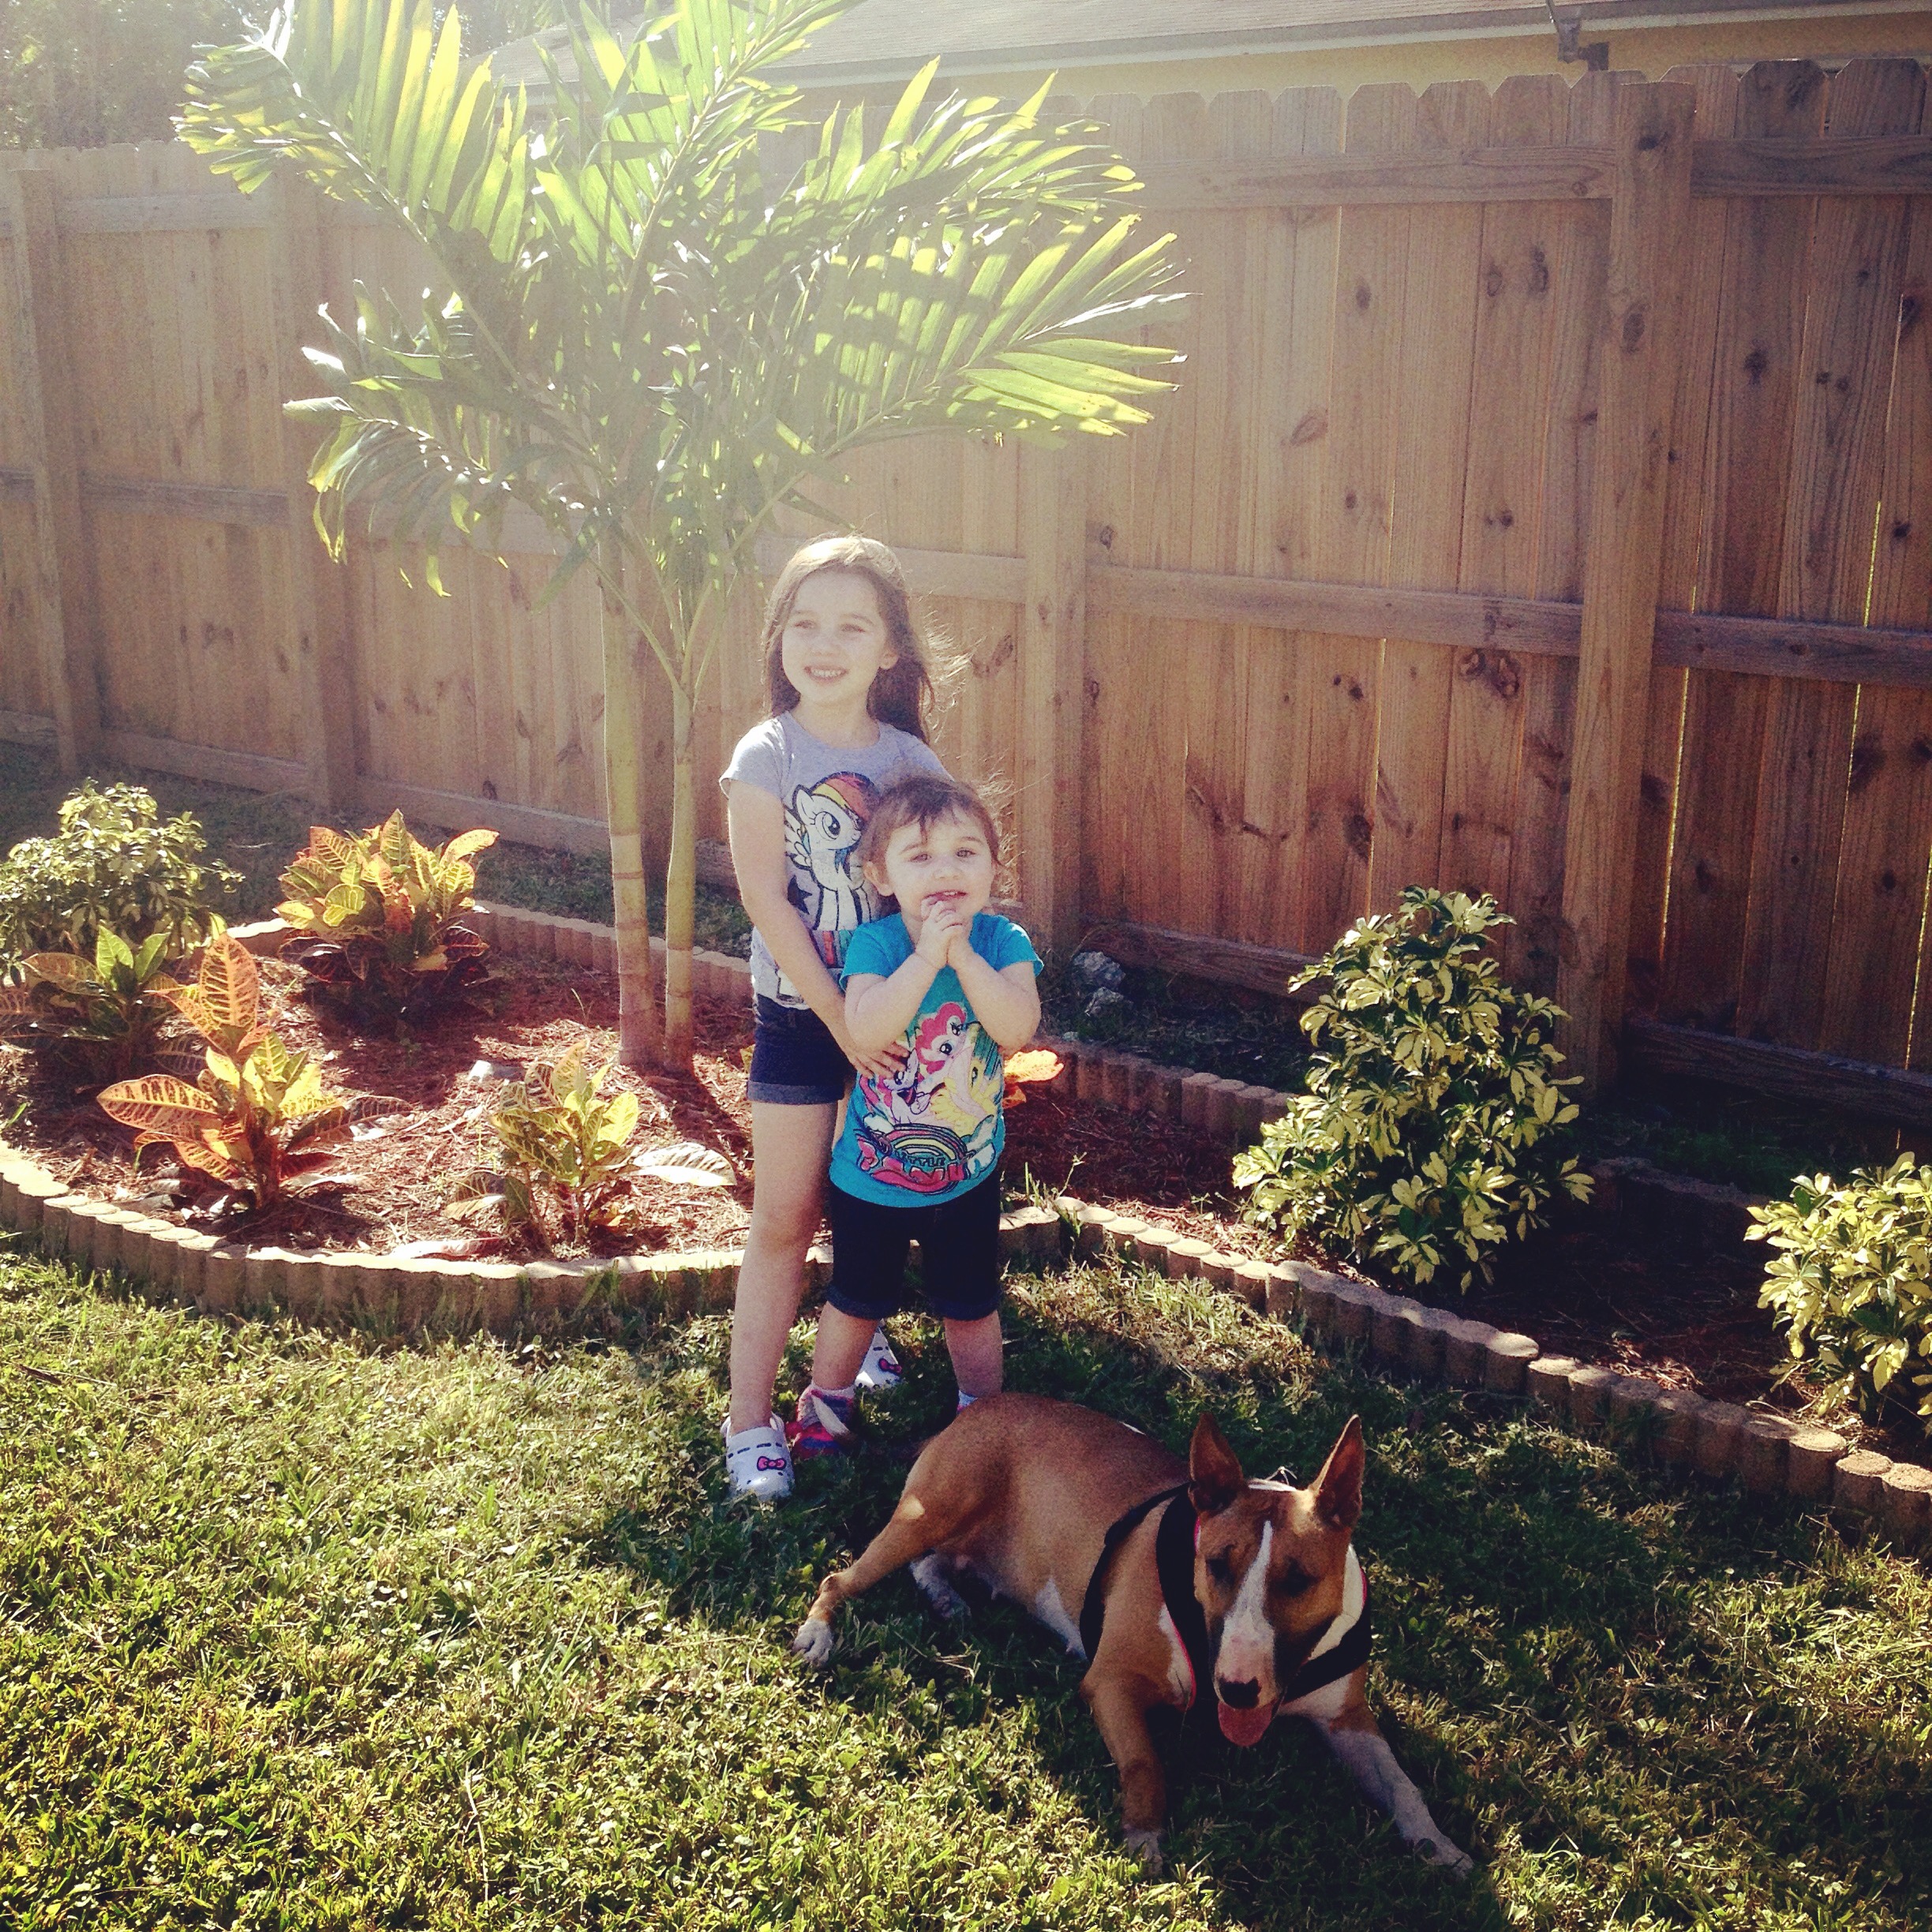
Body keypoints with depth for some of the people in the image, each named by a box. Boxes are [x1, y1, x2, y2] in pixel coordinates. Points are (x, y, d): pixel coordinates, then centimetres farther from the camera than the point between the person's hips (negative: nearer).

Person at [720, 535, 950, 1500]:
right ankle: (750, 1417, 9)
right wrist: (840, 1017, -18)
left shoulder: (911, 758, -1)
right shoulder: (767, 757, -10)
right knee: (785, 1217, 0)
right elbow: (766, 899, -15)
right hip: (800, 1012, -3)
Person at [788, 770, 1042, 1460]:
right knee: (858, 1301, 20)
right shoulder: (875, 943, -18)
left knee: (970, 1306, 17)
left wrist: (962, 952, -33)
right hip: (872, 1171, -1)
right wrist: (927, 953, -37)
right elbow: (867, 1030, -34)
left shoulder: (1003, 941, -14)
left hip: (969, 1173, 1)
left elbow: (1016, 1027, -30)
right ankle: (826, 1403, 44)